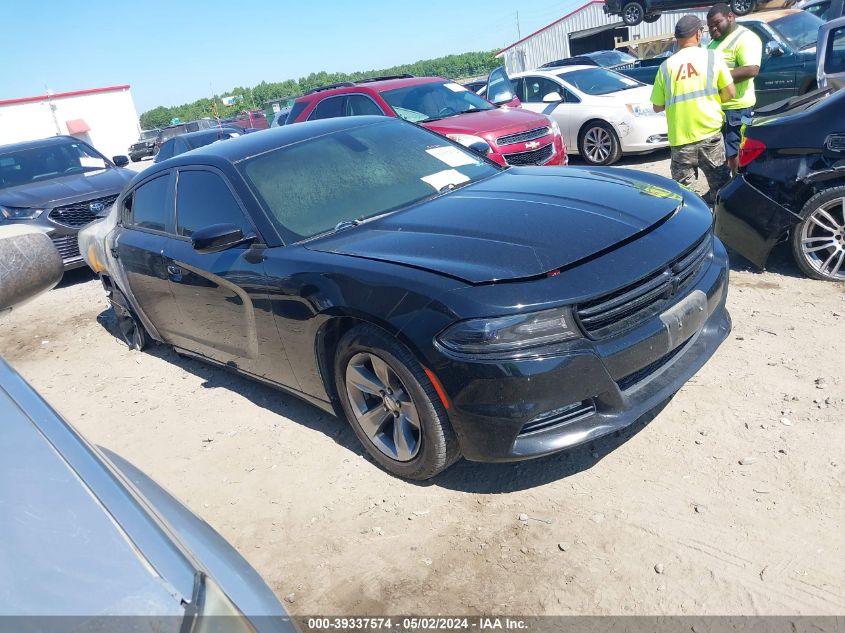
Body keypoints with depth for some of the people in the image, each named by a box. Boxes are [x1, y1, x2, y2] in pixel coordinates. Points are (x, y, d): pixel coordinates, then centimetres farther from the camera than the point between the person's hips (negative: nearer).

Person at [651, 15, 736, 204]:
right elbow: (730, 93, 0)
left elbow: (657, 107, 6)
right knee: (720, 185, 11)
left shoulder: (666, 65, 2)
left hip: (680, 137, 1)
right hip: (710, 133, -1)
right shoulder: (713, 57, 0)